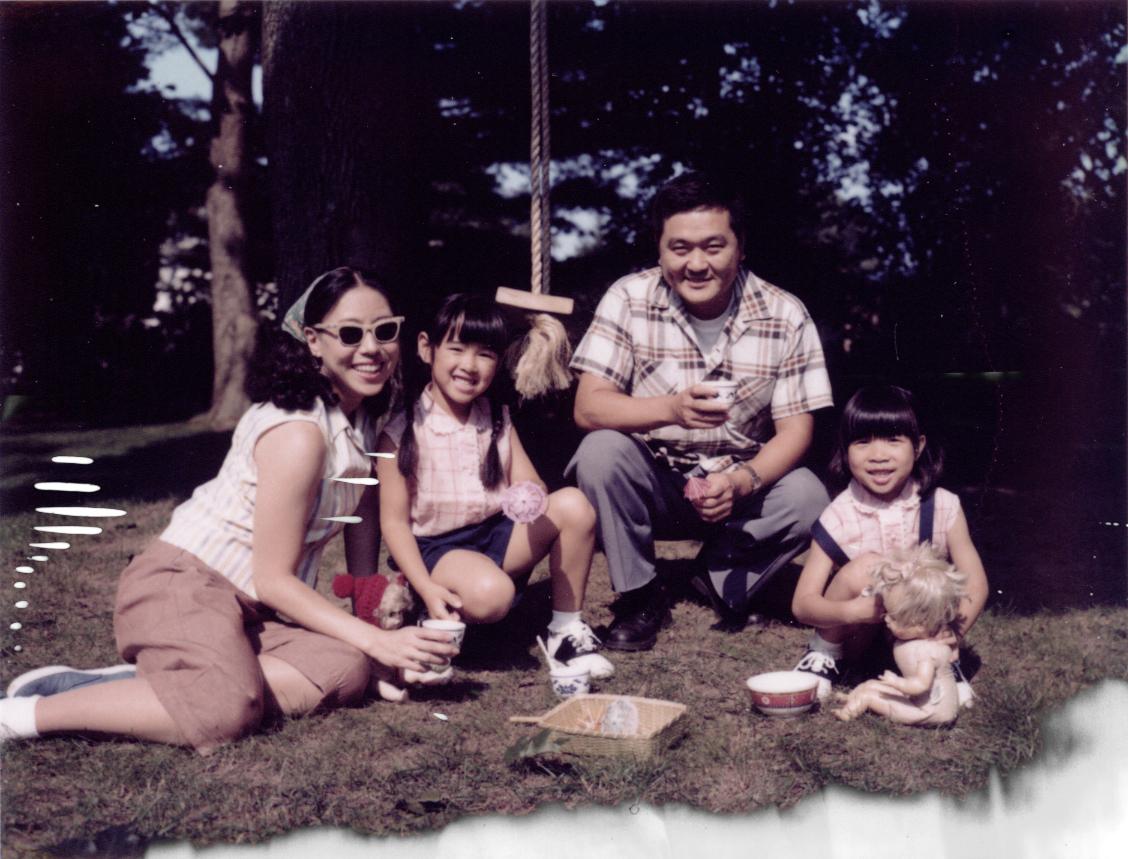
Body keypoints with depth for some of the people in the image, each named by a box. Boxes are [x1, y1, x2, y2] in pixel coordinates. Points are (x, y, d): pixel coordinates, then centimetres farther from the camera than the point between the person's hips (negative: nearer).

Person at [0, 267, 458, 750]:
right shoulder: (298, 434, -21)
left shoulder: (366, 417, 5)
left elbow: (361, 524, 11)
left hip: (252, 606, 8)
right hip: (183, 583, -8)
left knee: (346, 672, -20)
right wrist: (378, 641, -19)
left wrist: (377, 616, 2)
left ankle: (150, 682, -12)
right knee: (227, 713, -35)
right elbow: (273, 580, -18)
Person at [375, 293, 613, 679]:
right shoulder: (402, 430, -10)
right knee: (490, 594, -37)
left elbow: (531, 484, 0)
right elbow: (394, 521, -11)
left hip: (499, 534, 6)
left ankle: (567, 628, -5)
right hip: (437, 546, -6)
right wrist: (426, 589, -24)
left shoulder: (496, 418, 6)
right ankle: (443, 619, -2)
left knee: (574, 505, -18)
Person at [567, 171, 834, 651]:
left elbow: (796, 429, -10)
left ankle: (723, 579, 4)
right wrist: (672, 409, -39)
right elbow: (587, 407, -20)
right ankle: (639, 597, -7)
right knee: (600, 452, -29)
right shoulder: (629, 299, -12)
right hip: (653, 486, 0)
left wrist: (741, 482, -31)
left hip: (742, 485, 1)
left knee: (807, 499, -27)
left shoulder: (785, 316, -10)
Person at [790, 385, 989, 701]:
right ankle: (825, 655, -6)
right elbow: (802, 604, -20)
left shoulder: (942, 507, -13)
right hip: (858, 634, -1)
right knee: (865, 568, -29)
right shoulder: (839, 517, -17)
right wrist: (855, 610, -39)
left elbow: (975, 585, -11)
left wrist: (950, 638, -28)